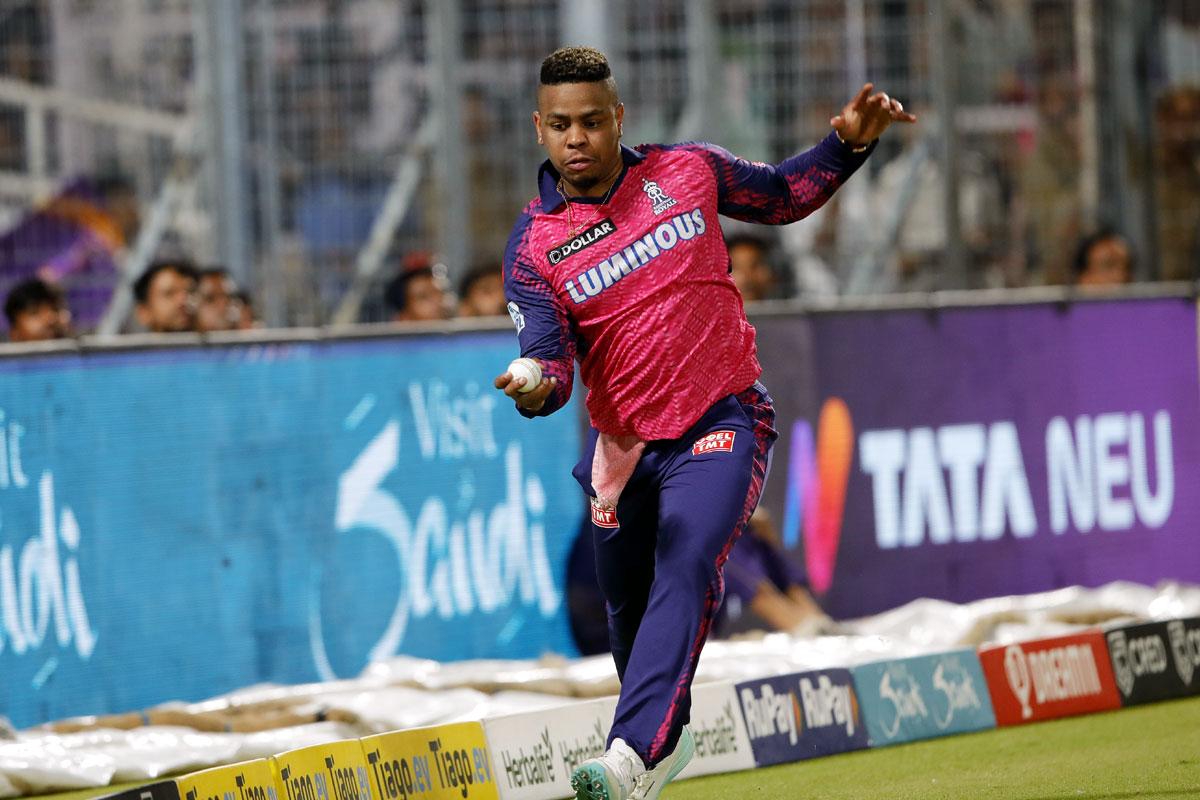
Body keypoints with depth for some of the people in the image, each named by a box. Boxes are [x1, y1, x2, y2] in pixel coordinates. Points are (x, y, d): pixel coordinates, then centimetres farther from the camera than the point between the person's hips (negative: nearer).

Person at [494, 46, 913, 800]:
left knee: (686, 570, -25)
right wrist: (536, 388, -39)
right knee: (628, 607, 14)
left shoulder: (686, 172, -2)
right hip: (623, 443, 3)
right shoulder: (533, 249, -5)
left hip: (722, 425, -3)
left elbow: (783, 195, 15)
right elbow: (552, 359, -15)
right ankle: (667, 736, 45)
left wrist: (849, 143, -1)